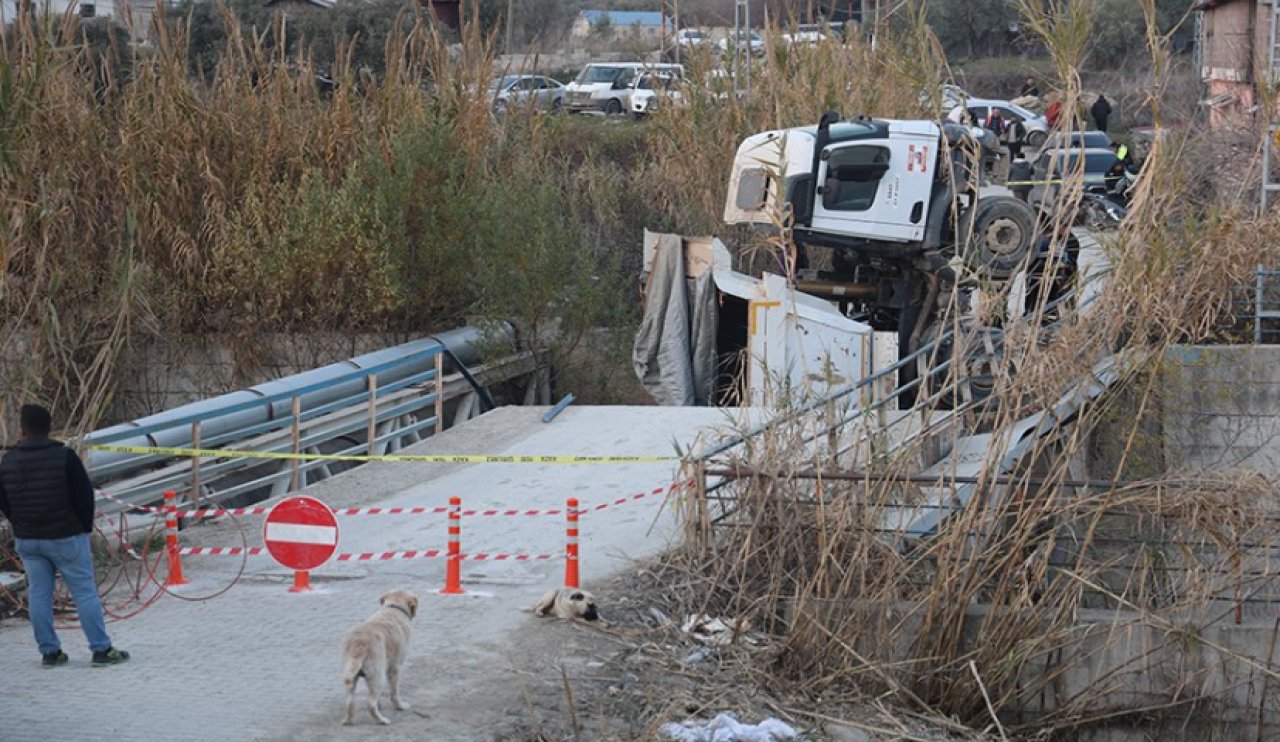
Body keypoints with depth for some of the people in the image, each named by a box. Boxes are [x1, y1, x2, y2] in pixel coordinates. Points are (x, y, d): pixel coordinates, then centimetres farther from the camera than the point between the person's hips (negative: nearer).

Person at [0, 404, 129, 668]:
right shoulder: (64, 457, -15)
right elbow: (85, 495, -12)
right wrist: (85, 527, 3)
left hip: (27, 540, 4)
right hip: (66, 537, -4)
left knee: (39, 595, 11)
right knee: (85, 592, 2)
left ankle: (50, 651, 12)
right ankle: (102, 650, 3)